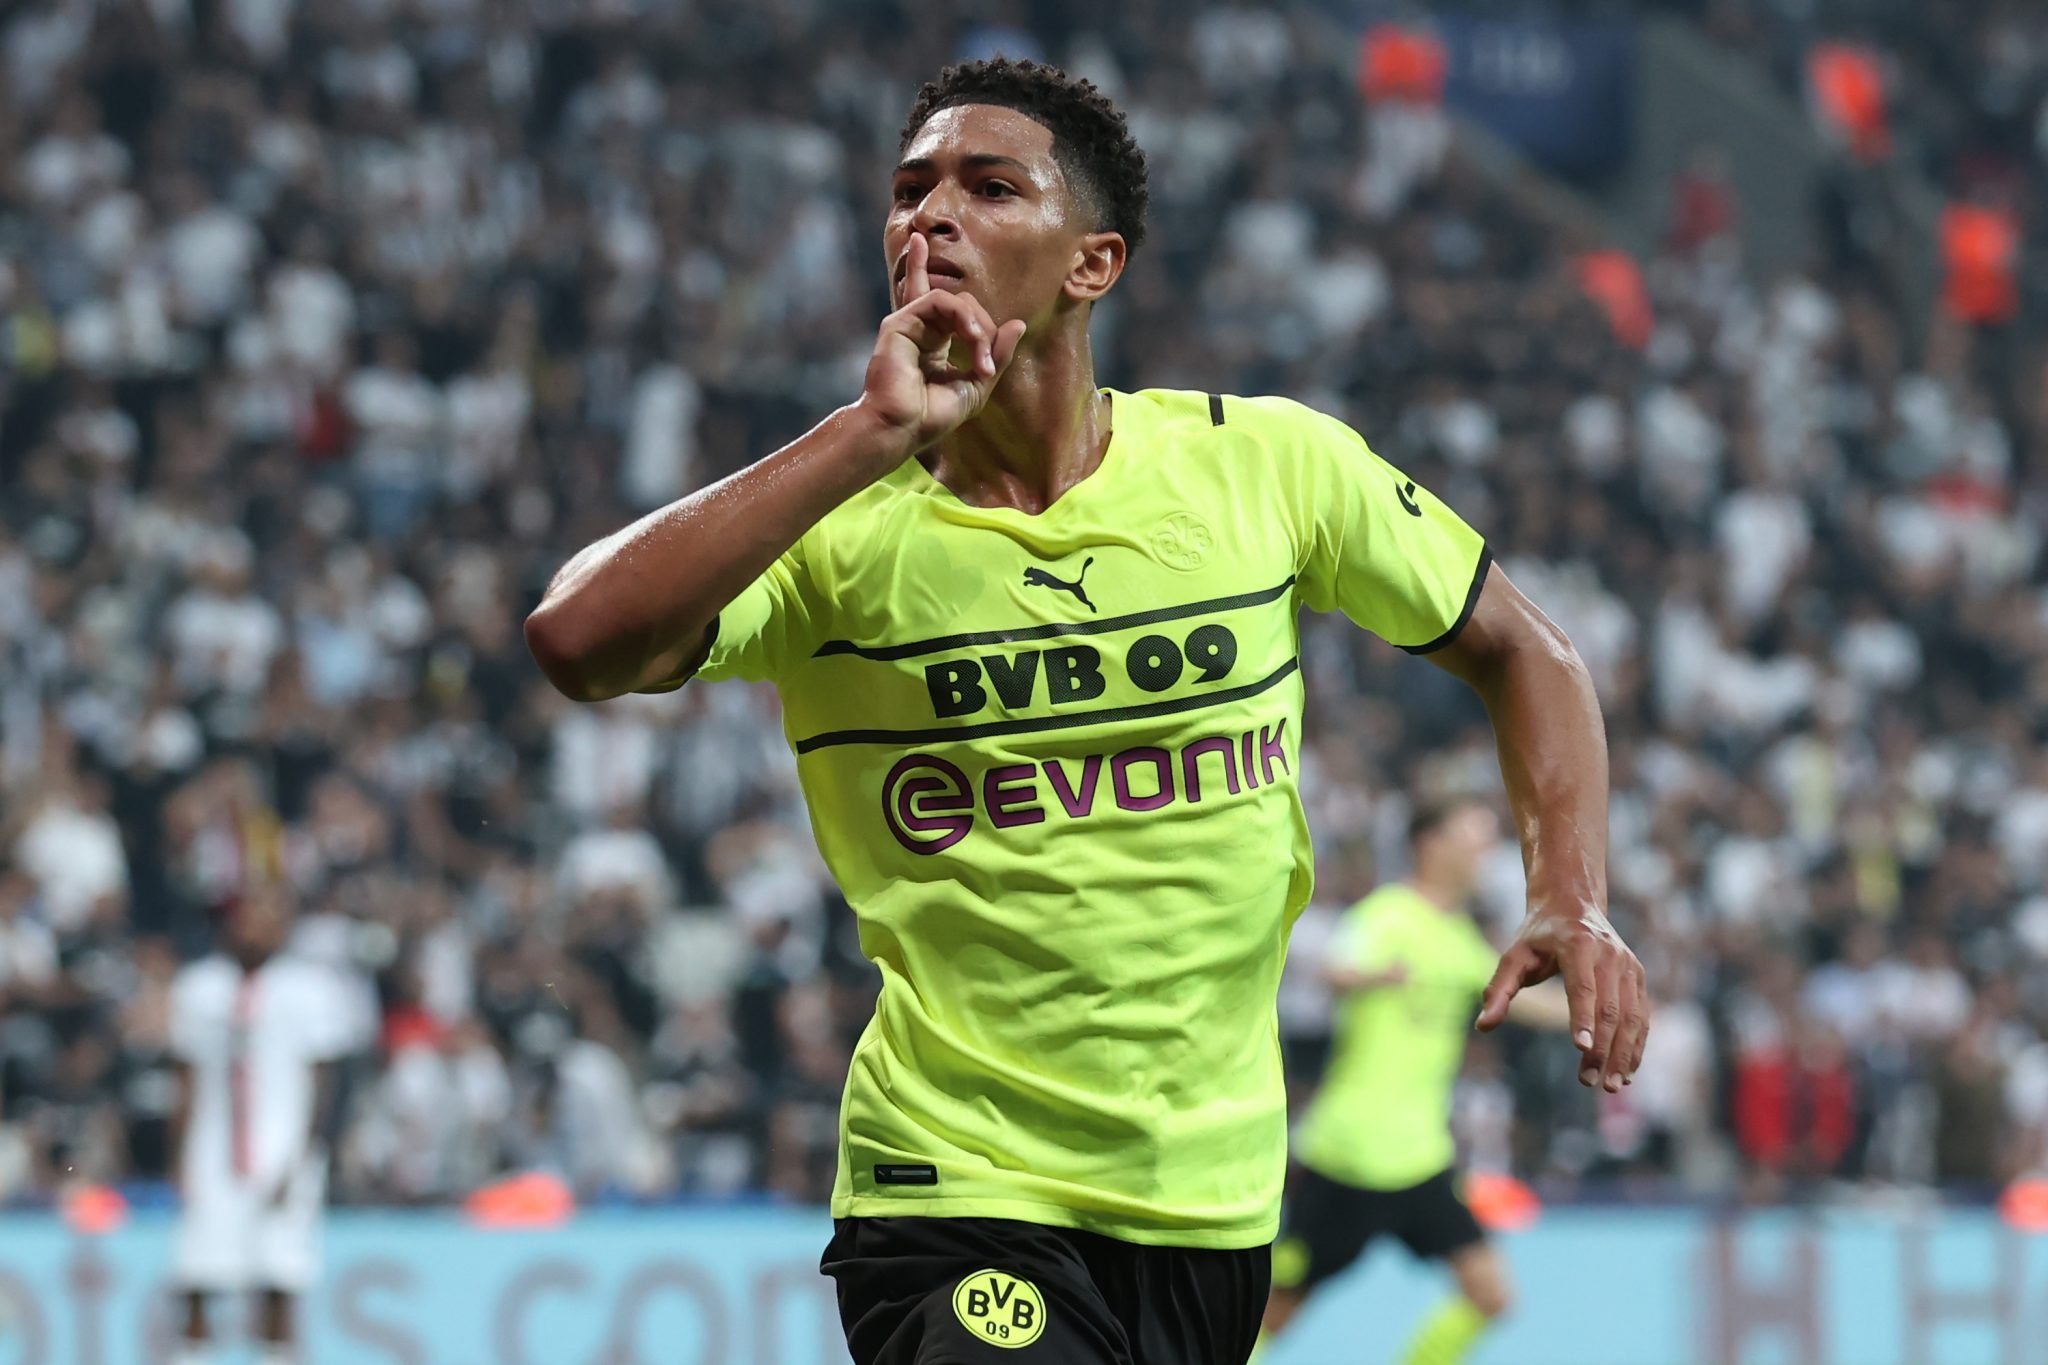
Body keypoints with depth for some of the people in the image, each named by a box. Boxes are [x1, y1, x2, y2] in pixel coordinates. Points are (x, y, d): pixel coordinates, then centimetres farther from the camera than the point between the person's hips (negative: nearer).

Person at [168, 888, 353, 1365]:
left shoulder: (309, 989, 1)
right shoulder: (200, 986, 11)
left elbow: (322, 1086, 0)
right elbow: (188, 1087, 15)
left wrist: (300, 1162, -9)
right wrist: (180, 1160, 9)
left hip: (283, 1157, -3)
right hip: (212, 1161, 3)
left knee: (277, 1294, -7)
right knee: (196, 1293, -4)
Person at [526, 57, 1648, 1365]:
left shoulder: (1265, 462, 0)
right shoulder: (837, 529, -7)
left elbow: (1519, 651, 13)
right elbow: (579, 641, -26)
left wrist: (1573, 899, -4)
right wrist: (875, 431, -26)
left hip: (1218, 1204, 4)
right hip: (957, 1198, -4)